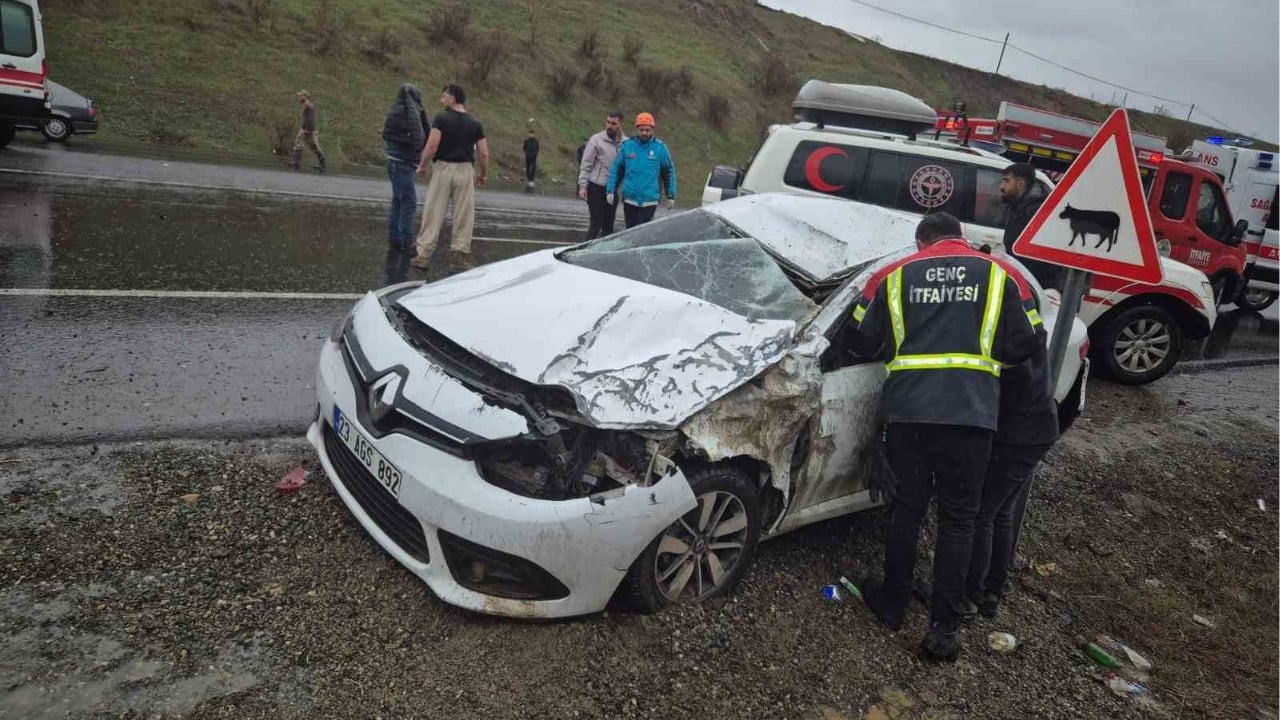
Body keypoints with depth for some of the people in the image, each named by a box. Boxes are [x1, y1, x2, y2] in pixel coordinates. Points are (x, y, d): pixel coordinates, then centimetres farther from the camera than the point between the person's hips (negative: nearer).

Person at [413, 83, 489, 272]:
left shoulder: (441, 119, -6)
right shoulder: (475, 124, 5)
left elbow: (432, 145, -14)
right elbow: (484, 154, 2)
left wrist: (422, 166, -2)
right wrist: (483, 174, 16)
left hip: (443, 168, -2)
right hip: (465, 171, 2)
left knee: (433, 214, 1)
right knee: (463, 215, 8)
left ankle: (423, 256, 1)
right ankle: (460, 254, 10)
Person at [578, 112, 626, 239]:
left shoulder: (626, 143, 4)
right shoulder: (596, 140, -6)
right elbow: (585, 165, -5)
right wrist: (583, 186, -11)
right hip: (596, 187, -4)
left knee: (609, 224, 9)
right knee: (596, 222, -6)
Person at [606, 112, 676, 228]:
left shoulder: (660, 148, 0)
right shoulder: (627, 146, 4)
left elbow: (669, 172, 6)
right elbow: (616, 169, 8)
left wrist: (671, 196, 4)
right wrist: (610, 190, 0)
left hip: (649, 200, -3)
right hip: (629, 199, 3)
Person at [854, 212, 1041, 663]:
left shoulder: (895, 275, 11)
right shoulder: (999, 276, 11)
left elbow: (864, 340, 8)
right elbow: (1024, 345, 8)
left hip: (907, 409, 1)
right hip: (971, 411, -1)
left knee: (907, 508, 15)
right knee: (958, 518, 8)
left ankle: (892, 605, 27)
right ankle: (943, 628, 9)